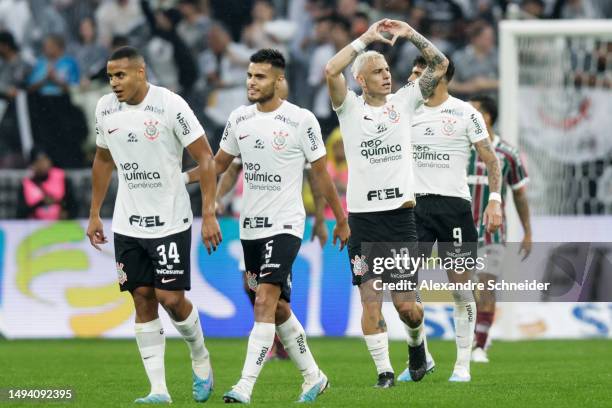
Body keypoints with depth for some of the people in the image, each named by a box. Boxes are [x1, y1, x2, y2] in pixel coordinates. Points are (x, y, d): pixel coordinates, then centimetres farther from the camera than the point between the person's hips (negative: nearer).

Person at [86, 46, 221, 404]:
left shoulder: (171, 106, -14)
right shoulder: (105, 109, 3)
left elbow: (205, 158, -11)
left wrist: (209, 214, -16)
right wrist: (95, 214, 16)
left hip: (170, 221, -5)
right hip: (128, 223, 5)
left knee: (171, 297, -8)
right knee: (143, 299, 1)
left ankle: (201, 360, 20)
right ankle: (159, 389, 3)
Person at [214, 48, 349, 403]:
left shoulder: (301, 120, -8)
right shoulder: (239, 118, 5)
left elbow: (321, 173, 0)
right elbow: (219, 163, 18)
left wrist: (341, 221, 6)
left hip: (284, 226, -6)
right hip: (250, 227, 6)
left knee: (265, 302, -18)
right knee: (279, 309, 13)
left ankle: (245, 387, -22)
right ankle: (313, 377, 28)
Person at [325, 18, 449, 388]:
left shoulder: (404, 102, 9)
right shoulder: (350, 108, 3)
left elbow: (440, 64, 7)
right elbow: (332, 71, -14)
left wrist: (410, 33, 1)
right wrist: (366, 38, -8)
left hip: (401, 215, 1)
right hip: (363, 219, -1)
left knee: (407, 305, 0)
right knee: (371, 299, -7)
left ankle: (416, 343, 31)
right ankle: (384, 370, 3)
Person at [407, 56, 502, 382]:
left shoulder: (465, 113, -2)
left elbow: (490, 159, 0)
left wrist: (495, 200, -11)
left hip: (454, 204, -4)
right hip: (416, 205, 4)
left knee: (459, 285, -1)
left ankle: (463, 365, 6)